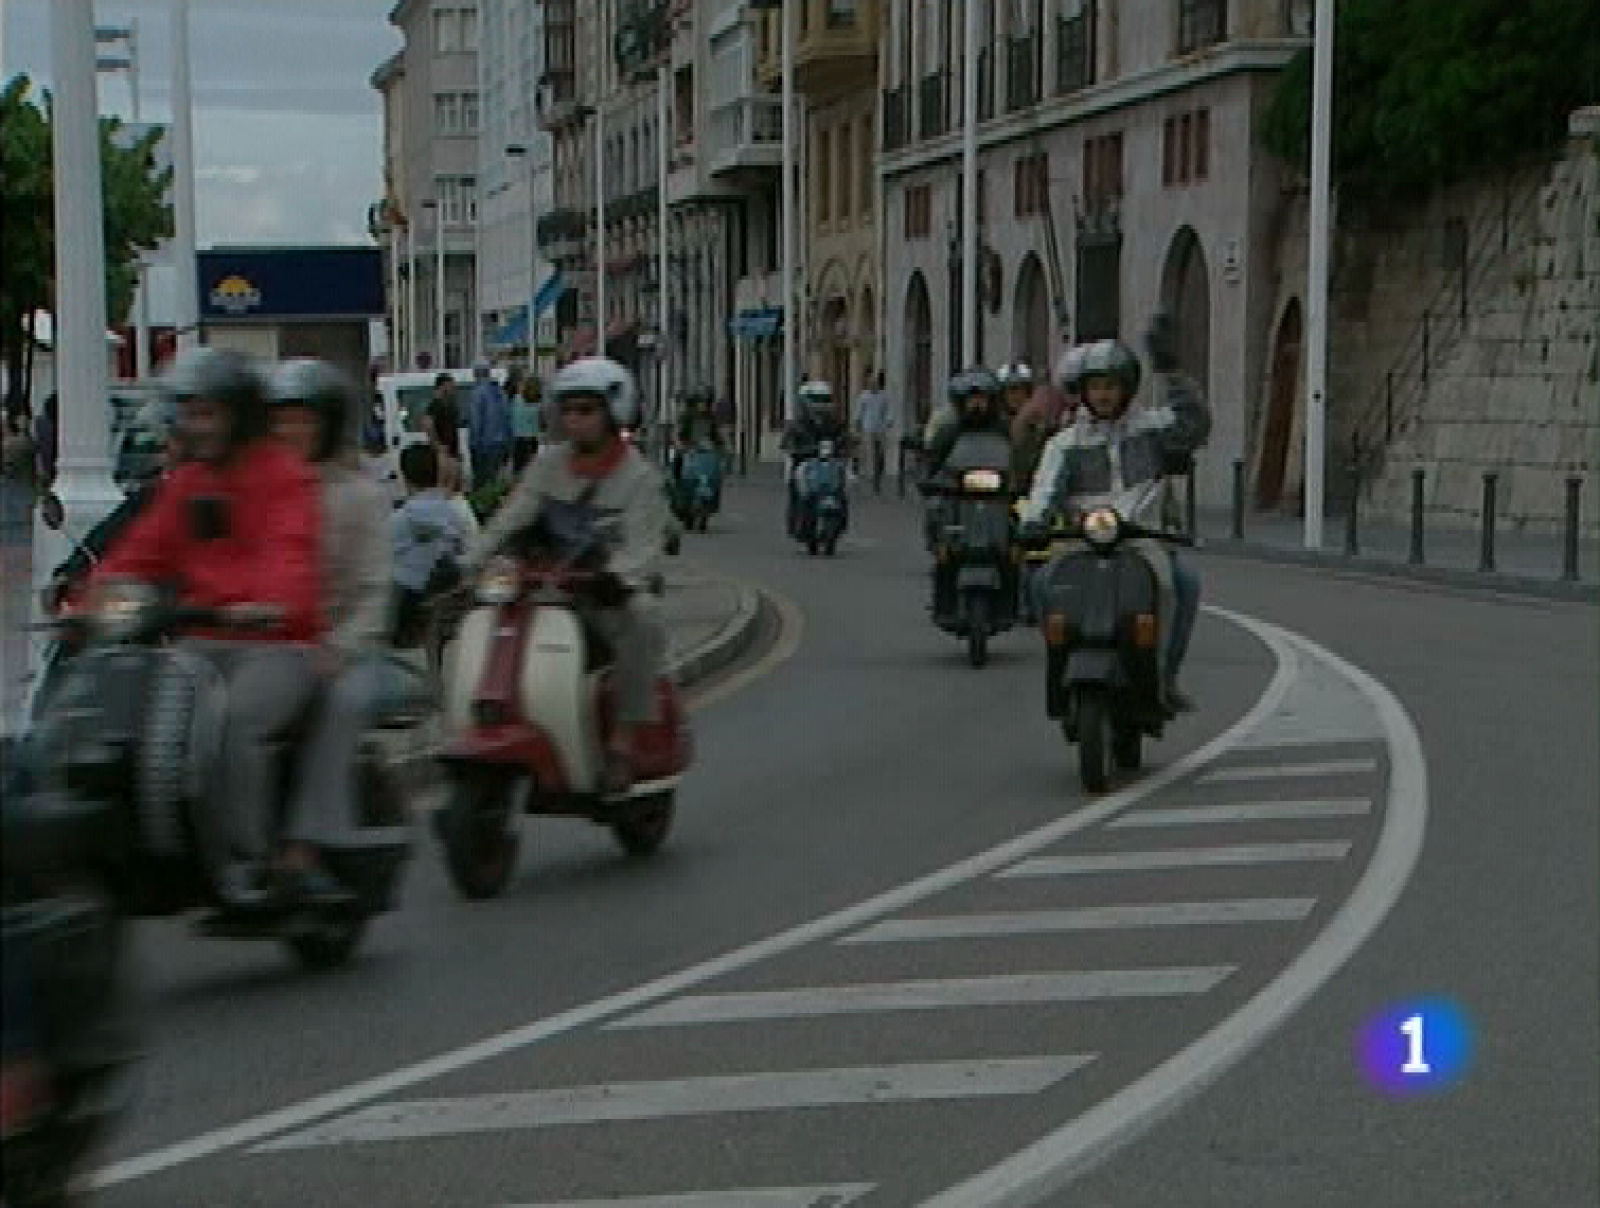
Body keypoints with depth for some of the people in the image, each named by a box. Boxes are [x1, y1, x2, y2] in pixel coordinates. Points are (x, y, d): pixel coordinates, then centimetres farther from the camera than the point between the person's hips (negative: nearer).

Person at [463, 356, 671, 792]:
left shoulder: (640, 477, -2)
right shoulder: (549, 463, 12)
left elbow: (641, 549, -15)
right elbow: (508, 520, 3)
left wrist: (609, 580, -37)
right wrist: (464, 565, -13)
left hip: (613, 595, -5)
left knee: (640, 613, -36)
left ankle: (623, 741, -31)